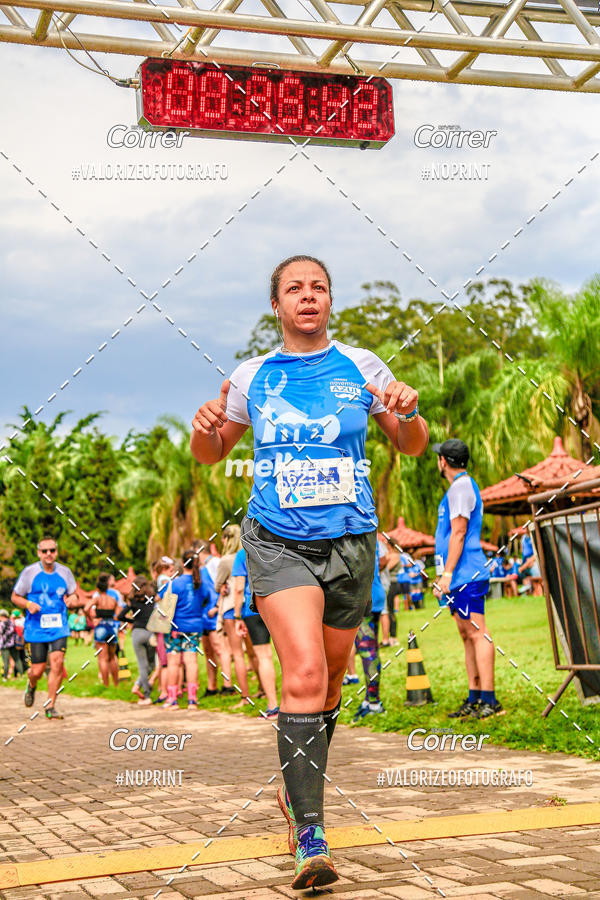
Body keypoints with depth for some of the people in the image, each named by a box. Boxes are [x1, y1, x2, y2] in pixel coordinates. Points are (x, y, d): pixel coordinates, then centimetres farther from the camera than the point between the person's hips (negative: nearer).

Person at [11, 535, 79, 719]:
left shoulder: (65, 572, 6)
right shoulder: (29, 572, -1)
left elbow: (74, 597, 17)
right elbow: (15, 597, 6)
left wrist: (73, 601, -7)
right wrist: (28, 604, -14)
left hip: (58, 628, 2)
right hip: (36, 629, -1)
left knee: (57, 663, -15)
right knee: (37, 670, -1)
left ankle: (50, 706, -2)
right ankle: (31, 686, 37)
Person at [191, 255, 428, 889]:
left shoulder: (361, 367, 6)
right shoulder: (252, 378, 6)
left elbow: (413, 446, 12)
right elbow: (209, 454, 16)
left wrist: (408, 413, -11)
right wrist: (204, 426, -7)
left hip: (350, 542, 2)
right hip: (277, 542, -2)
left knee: (329, 678, 12)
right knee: (304, 673, -20)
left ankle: (297, 783, 38)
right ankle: (309, 835, -17)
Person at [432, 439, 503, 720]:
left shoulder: (461, 486, -9)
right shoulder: (463, 486, 22)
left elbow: (458, 533, -17)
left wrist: (447, 573, -19)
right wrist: (442, 576, 26)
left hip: (466, 575, -10)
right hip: (461, 577, 10)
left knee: (477, 634, -12)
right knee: (467, 636, 10)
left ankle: (488, 700, -13)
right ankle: (474, 699, 13)